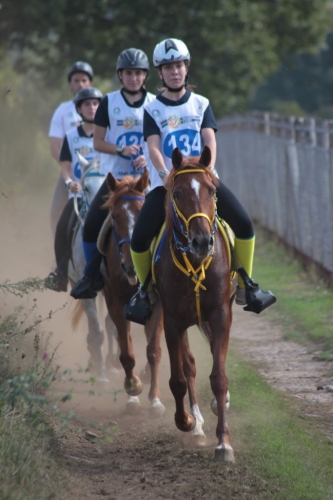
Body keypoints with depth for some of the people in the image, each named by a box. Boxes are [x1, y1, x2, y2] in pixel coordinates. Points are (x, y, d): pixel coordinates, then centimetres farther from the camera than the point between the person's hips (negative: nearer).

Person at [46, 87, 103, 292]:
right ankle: (61, 274, -10)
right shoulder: (72, 137, 13)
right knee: (63, 228, -20)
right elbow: (65, 166, 8)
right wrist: (69, 182, -13)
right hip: (78, 194, 2)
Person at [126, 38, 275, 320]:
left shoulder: (201, 104, 9)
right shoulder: (153, 110, 4)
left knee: (244, 224, -19)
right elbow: (154, 147, -8)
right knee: (139, 239, -19)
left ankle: (245, 285, -3)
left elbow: (210, 140, -3)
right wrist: (165, 175, -27)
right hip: (165, 183, -1)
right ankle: (146, 287, 9)